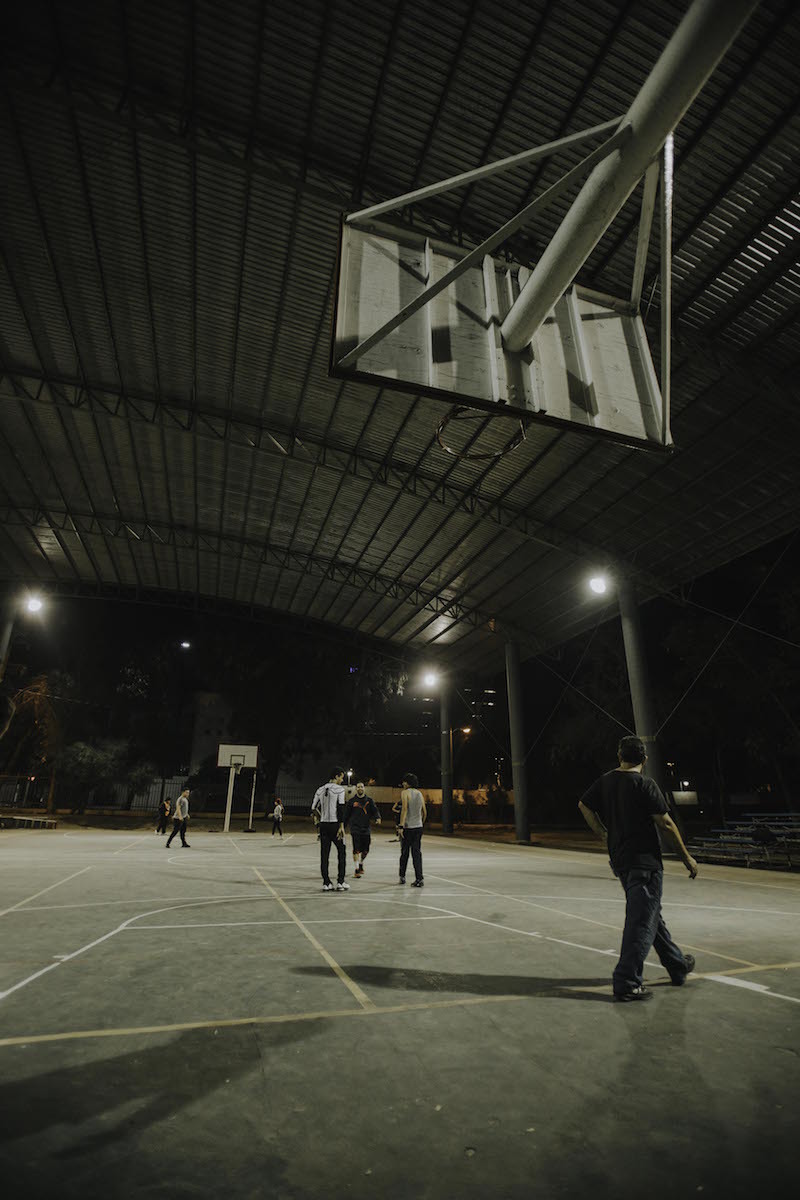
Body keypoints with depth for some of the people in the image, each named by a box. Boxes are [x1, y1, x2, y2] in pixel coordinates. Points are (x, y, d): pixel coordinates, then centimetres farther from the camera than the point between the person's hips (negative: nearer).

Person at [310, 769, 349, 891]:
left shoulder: (320, 790, 9)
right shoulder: (339, 789, -7)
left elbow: (313, 809, 9)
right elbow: (341, 808, -13)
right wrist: (341, 826, -14)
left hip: (323, 824, 5)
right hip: (335, 824, -5)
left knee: (324, 854, 7)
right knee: (341, 852, 7)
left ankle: (326, 883, 8)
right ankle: (340, 882, 5)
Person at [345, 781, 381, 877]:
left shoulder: (369, 800, 8)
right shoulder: (351, 801, 3)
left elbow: (375, 811, 1)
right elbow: (346, 815, 8)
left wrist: (378, 818, -19)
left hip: (366, 828, 2)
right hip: (355, 828, -2)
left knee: (365, 850, 8)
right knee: (356, 850, -8)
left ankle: (361, 863, 35)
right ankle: (356, 869, 3)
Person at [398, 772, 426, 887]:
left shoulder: (405, 792, -6)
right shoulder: (420, 793, 12)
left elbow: (404, 809, -17)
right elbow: (424, 812, 15)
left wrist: (401, 826, -18)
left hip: (408, 827, -4)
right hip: (418, 826, 4)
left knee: (405, 852, 10)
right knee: (417, 853, 4)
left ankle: (402, 876, 22)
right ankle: (419, 879, -3)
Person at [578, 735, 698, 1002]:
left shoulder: (604, 781, 5)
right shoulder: (645, 784, -15)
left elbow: (583, 805, 14)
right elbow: (666, 824, -14)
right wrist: (687, 857, -3)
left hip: (620, 860, 7)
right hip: (645, 861, -7)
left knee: (652, 915, 22)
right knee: (642, 923, 0)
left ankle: (678, 966, 39)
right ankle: (626, 982, 2)